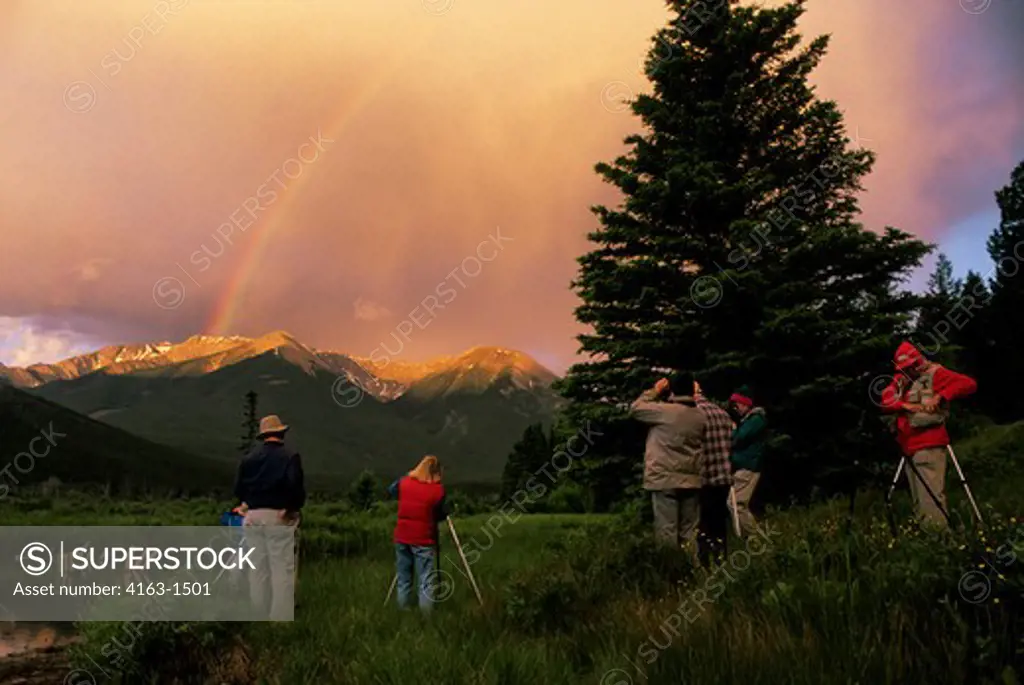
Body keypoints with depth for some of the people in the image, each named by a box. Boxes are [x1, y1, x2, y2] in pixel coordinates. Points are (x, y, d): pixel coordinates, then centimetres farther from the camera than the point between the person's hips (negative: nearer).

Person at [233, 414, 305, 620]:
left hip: (252, 516, 5)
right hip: (279, 517, -5)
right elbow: (295, 485, -19)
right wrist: (295, 507, -6)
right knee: (282, 569, 1)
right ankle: (281, 616, 2)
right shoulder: (290, 456, -8)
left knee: (257, 568, 15)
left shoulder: (249, 457, 8)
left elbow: (238, 487, 6)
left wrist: (248, 503, 16)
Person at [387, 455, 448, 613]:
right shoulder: (438, 489, -11)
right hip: (424, 541, -4)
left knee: (403, 580, 15)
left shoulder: (404, 482, 0)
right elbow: (442, 515, -3)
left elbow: (391, 490, 20)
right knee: (426, 581, 2)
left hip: (402, 538, 4)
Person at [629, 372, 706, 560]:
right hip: (691, 480, 5)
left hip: (666, 479, -5)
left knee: (667, 531, -2)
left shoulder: (665, 411, -10)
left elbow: (635, 409, 1)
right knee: (690, 532, 9)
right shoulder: (701, 416, 6)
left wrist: (654, 392, 11)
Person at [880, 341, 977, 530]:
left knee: (931, 497, -13)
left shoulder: (934, 373, -1)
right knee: (918, 500, 13)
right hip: (909, 445, 7)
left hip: (929, 445, -7)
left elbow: (969, 384, -12)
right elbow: (885, 399, 6)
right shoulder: (901, 380, 17)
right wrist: (905, 405, -13)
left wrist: (940, 396, -22)